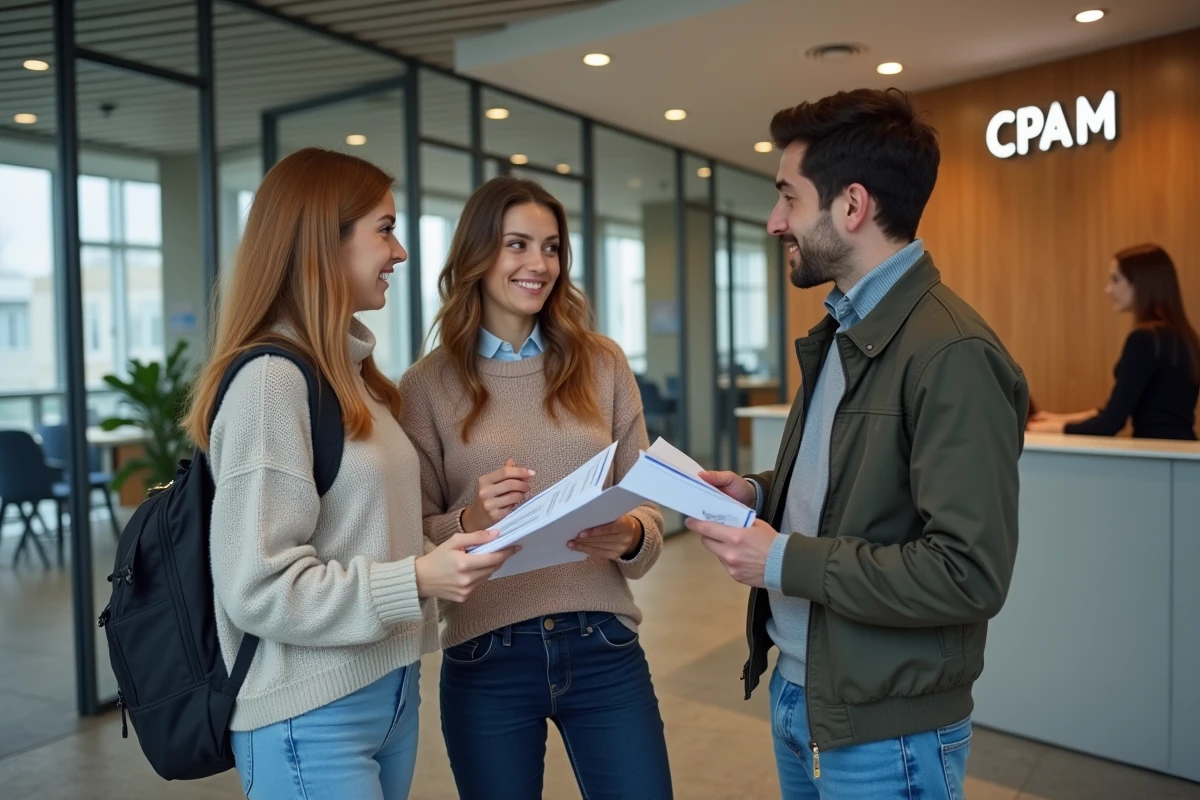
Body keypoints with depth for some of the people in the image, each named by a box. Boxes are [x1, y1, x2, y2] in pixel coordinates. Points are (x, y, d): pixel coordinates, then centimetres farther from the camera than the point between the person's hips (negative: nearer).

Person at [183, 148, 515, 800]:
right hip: (311, 718, -8)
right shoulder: (270, 379, -18)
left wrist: (463, 527, 2)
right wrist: (416, 582, -26)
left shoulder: (352, 371, 9)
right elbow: (256, 586, -21)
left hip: (390, 692, 8)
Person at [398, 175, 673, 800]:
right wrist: (470, 521, -19)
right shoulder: (428, 384, -2)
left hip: (604, 648, 2)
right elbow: (416, 536, 0)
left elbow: (647, 501, 4)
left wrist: (630, 535, -17)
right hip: (486, 661, -1)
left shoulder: (601, 363, 3)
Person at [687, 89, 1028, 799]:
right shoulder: (840, 332, 8)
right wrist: (760, 494, -1)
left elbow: (970, 573, -26)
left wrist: (784, 561, -22)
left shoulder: (953, 354, -22)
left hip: (883, 735, -8)